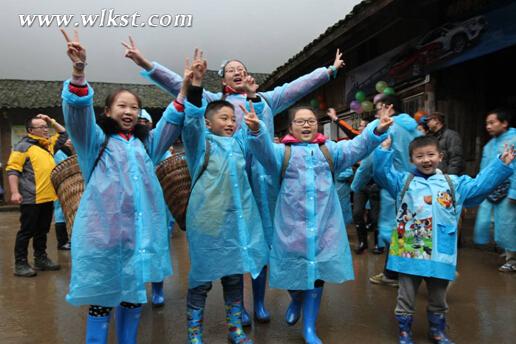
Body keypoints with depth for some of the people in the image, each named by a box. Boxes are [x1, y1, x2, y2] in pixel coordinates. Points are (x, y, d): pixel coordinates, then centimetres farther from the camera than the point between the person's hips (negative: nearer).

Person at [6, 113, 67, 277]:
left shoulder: (48, 144, 16)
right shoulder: (23, 146, -7)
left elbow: (64, 134, 29)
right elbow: (12, 170, -12)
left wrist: (51, 121, 16)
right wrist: (15, 192, -21)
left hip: (47, 198, 7)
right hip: (31, 199, -7)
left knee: (42, 231, 15)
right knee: (27, 231, -1)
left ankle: (41, 259, 26)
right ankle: (20, 264, 8)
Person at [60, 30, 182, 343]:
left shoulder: (146, 143, 18)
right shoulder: (96, 140, 6)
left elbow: (173, 121, 12)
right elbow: (79, 112, -10)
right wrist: (79, 71, -27)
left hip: (141, 230, 4)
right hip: (103, 229, -4)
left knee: (134, 294, 14)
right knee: (102, 296, 3)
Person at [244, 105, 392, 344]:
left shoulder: (329, 150, 8)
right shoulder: (283, 151, 1)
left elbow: (357, 147, -7)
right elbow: (264, 150, -20)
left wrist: (377, 131, -26)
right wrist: (256, 130, -41)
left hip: (324, 226, 2)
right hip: (292, 225, -1)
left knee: (317, 274, 9)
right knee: (294, 271, 11)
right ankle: (296, 300, 47)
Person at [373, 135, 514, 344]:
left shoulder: (454, 184, 8)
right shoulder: (403, 181, 1)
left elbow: (480, 184, 9)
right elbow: (382, 172, -7)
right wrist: (384, 149, -18)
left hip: (440, 255, 2)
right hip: (409, 253, -2)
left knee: (438, 299, 21)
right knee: (406, 298, 11)